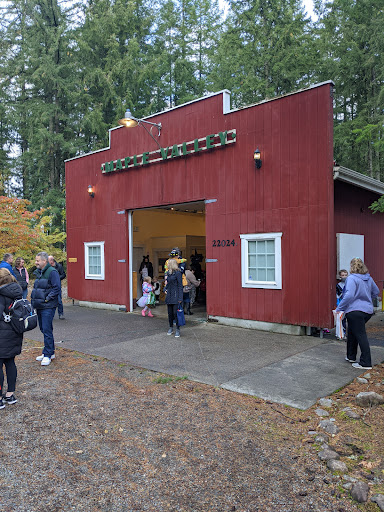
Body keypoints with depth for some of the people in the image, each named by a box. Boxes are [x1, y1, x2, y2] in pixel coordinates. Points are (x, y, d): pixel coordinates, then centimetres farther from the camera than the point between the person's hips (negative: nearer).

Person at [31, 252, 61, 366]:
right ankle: (50, 352, 26)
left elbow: (56, 288, -17)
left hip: (48, 306, -9)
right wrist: (34, 298, 12)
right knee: (43, 329, 14)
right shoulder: (38, 272, 14)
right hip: (39, 306, 9)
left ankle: (48, 355, 1)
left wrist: (47, 299, -18)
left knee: (47, 330, -7)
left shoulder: (52, 272, -13)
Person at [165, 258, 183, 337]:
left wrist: (180, 298, -16)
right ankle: (171, 328, 24)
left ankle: (178, 330, 2)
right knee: (170, 313, 12)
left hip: (175, 296, -7)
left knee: (176, 313, -6)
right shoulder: (168, 273, 11)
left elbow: (180, 286, -12)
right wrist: (165, 289, 11)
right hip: (169, 296, 7)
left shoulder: (177, 273, -11)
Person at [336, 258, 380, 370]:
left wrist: (339, 308, -17)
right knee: (352, 333, 21)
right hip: (368, 310, 8)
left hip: (355, 311, -8)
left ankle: (366, 363, 2)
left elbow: (349, 296, -25)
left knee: (361, 336, -3)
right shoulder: (369, 278, 9)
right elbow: (376, 292, 22)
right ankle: (351, 357, 30)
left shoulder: (352, 278, -15)